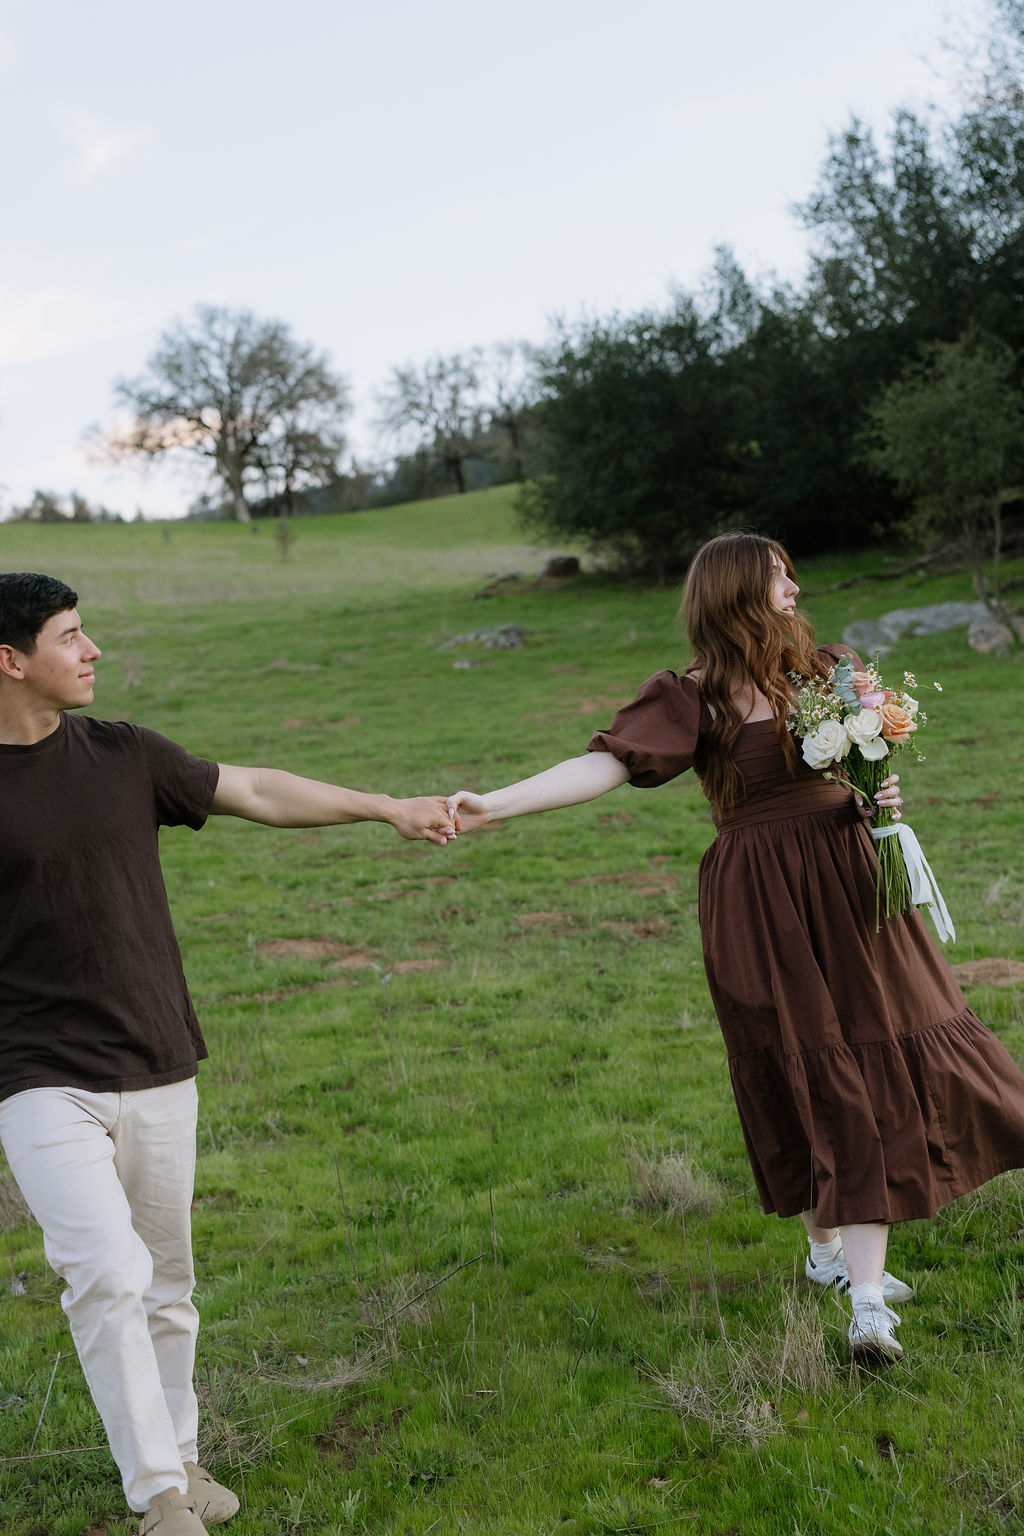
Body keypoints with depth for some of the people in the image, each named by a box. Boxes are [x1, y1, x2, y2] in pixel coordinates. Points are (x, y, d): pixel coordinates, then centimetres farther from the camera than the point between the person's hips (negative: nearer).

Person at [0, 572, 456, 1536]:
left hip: (158, 1068, 4)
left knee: (165, 1282, 13)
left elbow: (254, 792, 10)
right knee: (107, 1273, -14)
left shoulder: (122, 755, 4)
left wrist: (389, 808, 9)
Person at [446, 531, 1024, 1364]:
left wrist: (881, 799, -5)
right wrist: (496, 804, -32)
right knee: (812, 1077, 3)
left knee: (874, 1066, 2)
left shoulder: (824, 669, 9)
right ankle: (827, 1247, 25)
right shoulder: (697, 699, -8)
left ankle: (863, 1281, 10)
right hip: (761, 903, -5)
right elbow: (606, 763, -19)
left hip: (849, 885, 5)